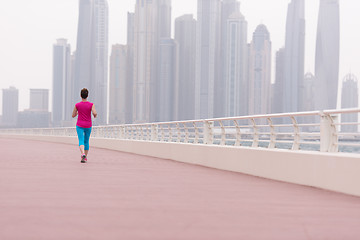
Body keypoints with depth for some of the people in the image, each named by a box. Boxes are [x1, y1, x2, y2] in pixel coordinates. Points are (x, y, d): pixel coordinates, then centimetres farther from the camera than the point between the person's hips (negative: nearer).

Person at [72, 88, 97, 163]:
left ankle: (83, 154, -35)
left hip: (80, 125, -1)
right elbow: (95, 113, -21)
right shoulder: (91, 105, -8)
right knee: (86, 141, 17)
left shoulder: (77, 105, -5)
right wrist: (95, 115, 2)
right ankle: (85, 157, 23)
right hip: (88, 125, 1)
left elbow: (73, 115, 2)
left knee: (81, 141, -9)